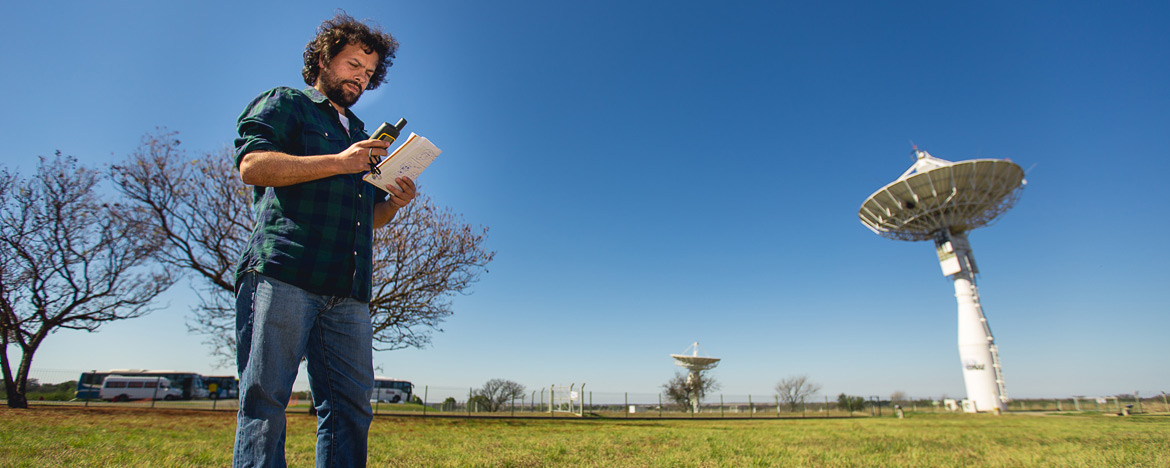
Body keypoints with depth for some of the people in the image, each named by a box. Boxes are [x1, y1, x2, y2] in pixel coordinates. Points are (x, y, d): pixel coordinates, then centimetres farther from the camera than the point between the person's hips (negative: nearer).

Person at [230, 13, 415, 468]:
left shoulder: (361, 136, 31)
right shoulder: (284, 103, 13)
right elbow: (252, 165, -6)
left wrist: (393, 203, 8)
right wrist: (338, 163, -11)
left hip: (347, 292, 6)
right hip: (282, 273, -6)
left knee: (351, 406, 0)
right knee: (265, 399, -6)